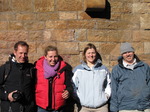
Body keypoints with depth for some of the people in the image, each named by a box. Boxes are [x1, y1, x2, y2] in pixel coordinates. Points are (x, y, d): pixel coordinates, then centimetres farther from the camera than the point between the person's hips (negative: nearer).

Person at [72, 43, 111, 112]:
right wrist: (78, 98, -2)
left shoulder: (103, 69, 11)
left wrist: (107, 95, 7)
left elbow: (109, 84, 21)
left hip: (102, 106, 1)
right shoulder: (78, 70, 6)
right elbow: (73, 86, 7)